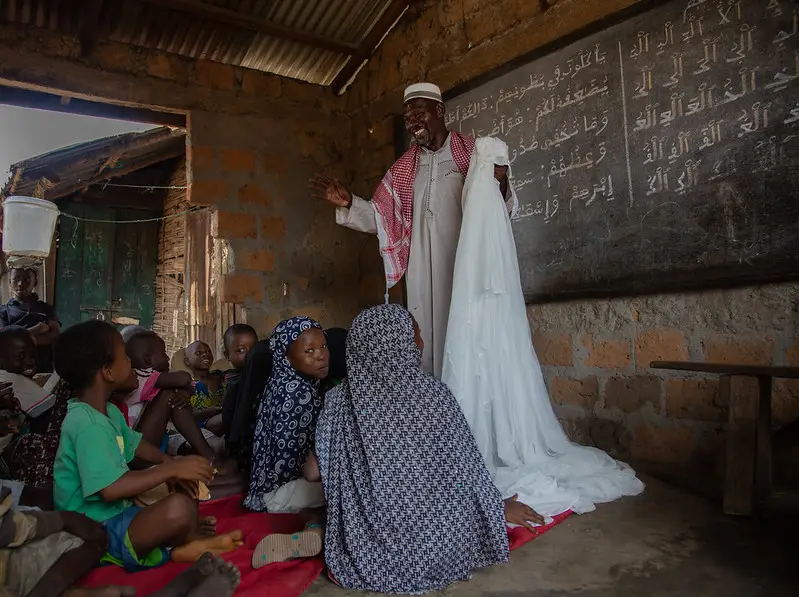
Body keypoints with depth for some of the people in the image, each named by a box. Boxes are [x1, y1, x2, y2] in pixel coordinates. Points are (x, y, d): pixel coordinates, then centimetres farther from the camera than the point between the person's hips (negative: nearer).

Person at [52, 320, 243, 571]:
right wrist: (172, 469, -26)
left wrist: (169, 461, 5)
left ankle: (182, 541, -4)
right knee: (179, 509, -34)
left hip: (115, 513, 11)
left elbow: (133, 443, 23)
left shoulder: (108, 412, 8)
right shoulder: (88, 425, -25)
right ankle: (191, 541, 1)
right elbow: (111, 489, -35)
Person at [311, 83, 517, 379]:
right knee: (427, 344, 6)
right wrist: (348, 203, -1)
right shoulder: (403, 168, 15)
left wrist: (501, 183, -22)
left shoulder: (473, 152, 3)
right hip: (422, 273, 4)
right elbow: (379, 217, 15)